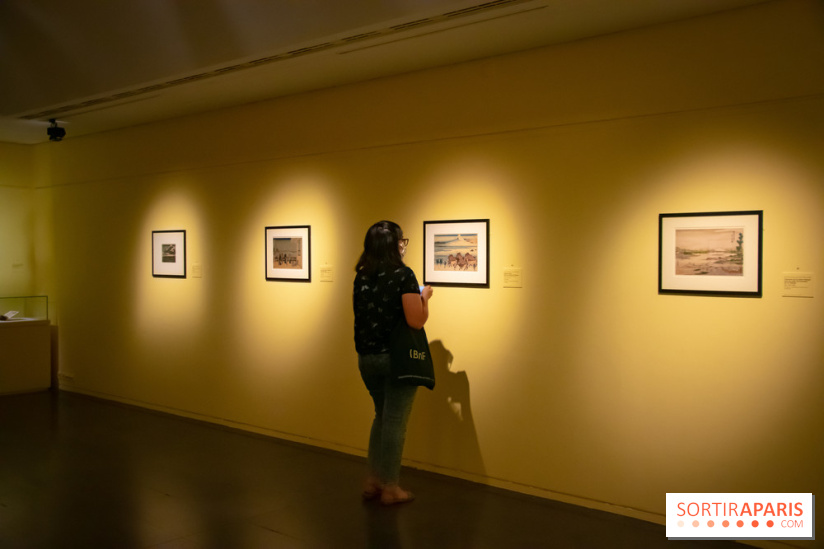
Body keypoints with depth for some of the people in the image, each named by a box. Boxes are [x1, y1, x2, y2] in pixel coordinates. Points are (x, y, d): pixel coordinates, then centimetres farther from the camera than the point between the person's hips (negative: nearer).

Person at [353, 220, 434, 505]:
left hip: (366, 357, 7)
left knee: (382, 416, 21)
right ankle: (390, 488, 15)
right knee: (395, 421, 5)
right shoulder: (403, 275, -14)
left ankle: (373, 481, 26)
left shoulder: (361, 276, 5)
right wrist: (424, 297, 0)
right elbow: (416, 321, -19)